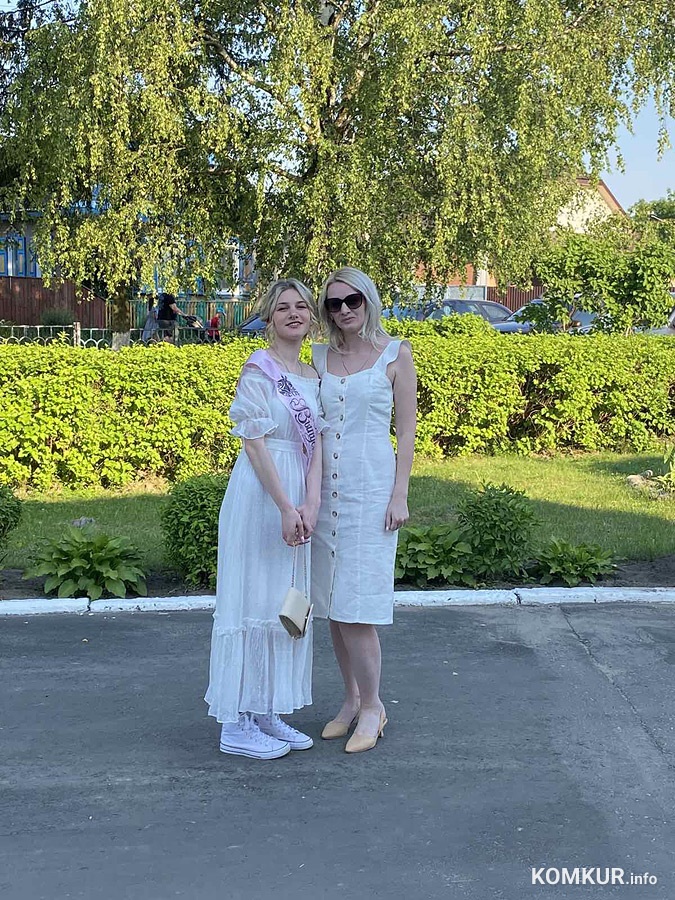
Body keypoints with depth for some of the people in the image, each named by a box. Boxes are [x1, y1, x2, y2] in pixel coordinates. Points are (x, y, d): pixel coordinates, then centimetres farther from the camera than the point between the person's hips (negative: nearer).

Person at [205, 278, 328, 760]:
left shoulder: (313, 376, 13)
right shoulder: (258, 369, -9)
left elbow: (317, 443, 5)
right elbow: (255, 444, -14)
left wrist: (310, 503, -9)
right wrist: (285, 507, -18)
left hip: (298, 494, 8)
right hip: (259, 494, -8)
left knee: (286, 603, 12)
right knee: (252, 599, -3)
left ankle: (268, 714, 23)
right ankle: (237, 724, 5)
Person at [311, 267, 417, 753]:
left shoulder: (396, 353, 1)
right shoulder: (319, 357, 12)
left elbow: (407, 428, 0)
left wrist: (400, 494, -8)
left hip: (372, 485, -4)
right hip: (325, 487, 5)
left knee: (356, 603, -8)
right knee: (333, 604, 7)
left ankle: (372, 706, 8)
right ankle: (352, 700, 21)